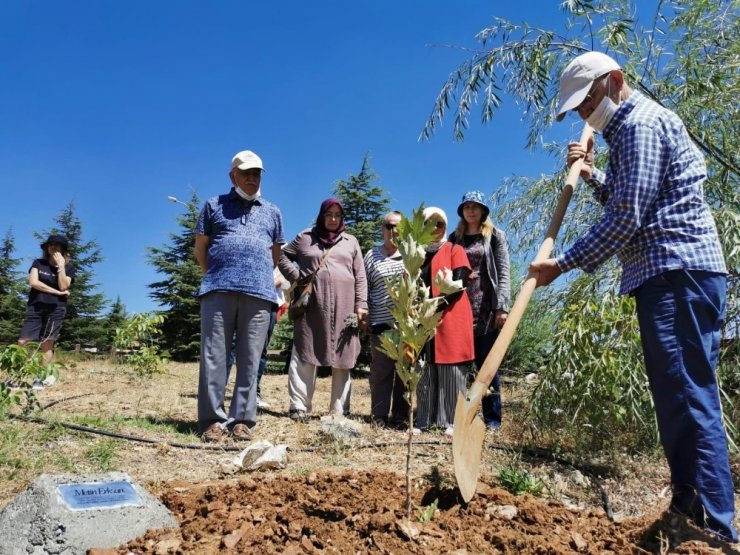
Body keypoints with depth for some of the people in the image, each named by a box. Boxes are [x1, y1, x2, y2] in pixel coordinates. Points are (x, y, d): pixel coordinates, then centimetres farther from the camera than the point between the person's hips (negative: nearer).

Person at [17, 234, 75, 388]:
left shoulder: (68, 268, 6)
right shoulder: (38, 263, 9)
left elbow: (63, 286, -9)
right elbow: (33, 282, -6)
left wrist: (60, 265, -10)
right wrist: (57, 292, -10)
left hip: (56, 309, -2)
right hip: (35, 307, 2)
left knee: (47, 344, -4)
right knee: (22, 342, -6)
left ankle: (40, 378, 2)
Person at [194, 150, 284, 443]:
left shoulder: (272, 212, 21)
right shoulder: (214, 205, 16)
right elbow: (200, 247, 16)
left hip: (259, 293, 2)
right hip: (219, 291, -1)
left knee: (250, 360, 0)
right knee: (213, 357, -4)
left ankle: (241, 419, 4)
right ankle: (213, 419, 2)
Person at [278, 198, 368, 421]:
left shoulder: (351, 242, 16)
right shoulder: (305, 237, 12)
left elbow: (360, 276, 11)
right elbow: (283, 256, 16)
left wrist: (361, 305, 1)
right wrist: (297, 279, 0)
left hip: (343, 308, 1)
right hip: (312, 306, -1)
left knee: (342, 360, 2)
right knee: (305, 356, -2)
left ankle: (339, 410, 7)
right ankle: (299, 406, 3)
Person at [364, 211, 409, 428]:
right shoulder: (372, 255, 10)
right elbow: (364, 289, 11)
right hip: (381, 322, 0)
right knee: (381, 369, 2)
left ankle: (401, 414, 13)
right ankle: (379, 414, 10)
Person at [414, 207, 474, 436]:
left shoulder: (455, 250, 6)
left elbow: (459, 283, -7)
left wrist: (438, 303, -19)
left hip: (451, 320, -4)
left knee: (452, 372, -3)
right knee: (425, 374, 4)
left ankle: (452, 421, 1)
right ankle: (424, 420, 9)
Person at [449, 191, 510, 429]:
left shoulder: (496, 236, 8)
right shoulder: (455, 238, 16)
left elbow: (503, 273, 0)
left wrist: (502, 307, -11)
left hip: (486, 309, -2)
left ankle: (492, 417, 7)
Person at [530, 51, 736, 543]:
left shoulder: (640, 123, -7)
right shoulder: (634, 126, 25)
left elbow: (626, 217, -16)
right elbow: (627, 203, 27)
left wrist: (564, 264, -11)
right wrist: (592, 173, 15)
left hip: (677, 272, -11)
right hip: (671, 275, 11)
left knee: (688, 397, -13)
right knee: (678, 396, 10)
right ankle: (691, 512, 18)